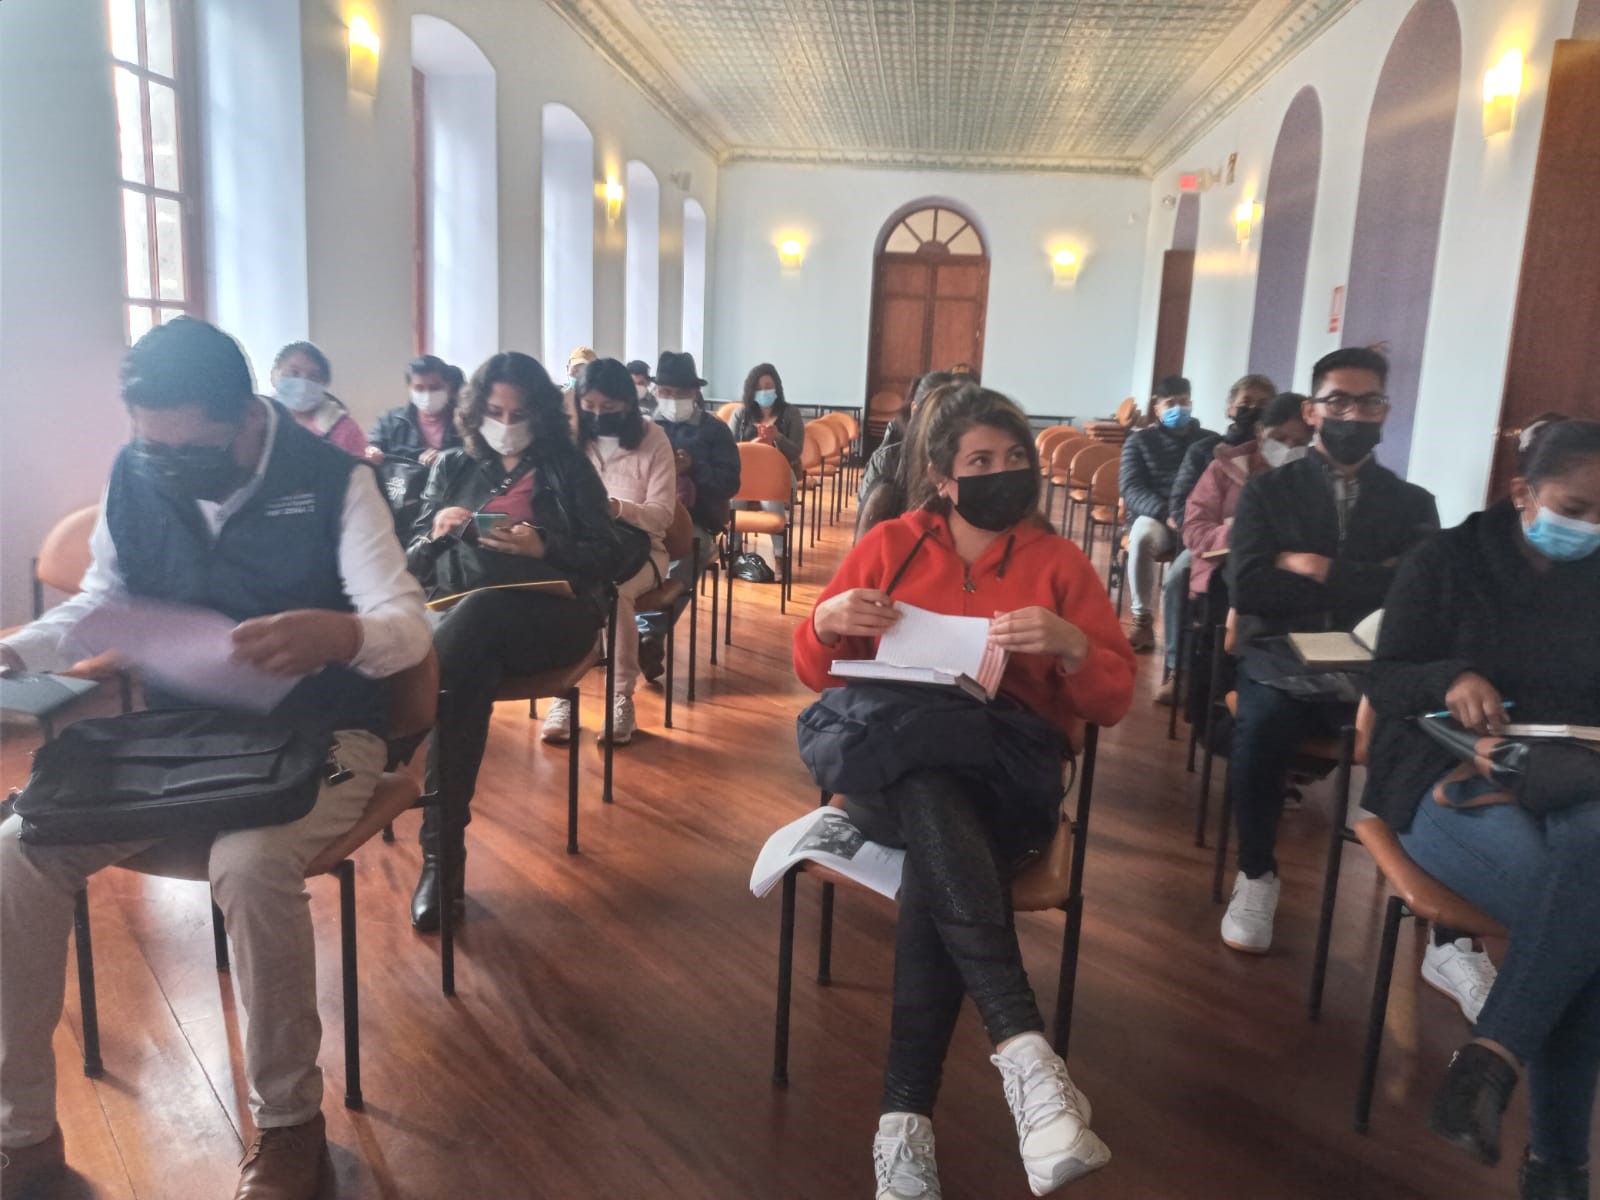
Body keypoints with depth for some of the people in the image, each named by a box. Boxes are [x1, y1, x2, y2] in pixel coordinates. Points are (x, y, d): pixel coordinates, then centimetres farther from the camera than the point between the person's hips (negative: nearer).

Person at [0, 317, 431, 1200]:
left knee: (251, 866, -34)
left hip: (316, 735, -5)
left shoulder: (332, 480, -12)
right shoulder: (132, 476, 2)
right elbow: (99, 602, 15)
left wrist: (338, 634, -45)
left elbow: (409, 624, -21)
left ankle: (288, 1123, -10)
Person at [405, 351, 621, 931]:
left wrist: (543, 548, -12)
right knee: (467, 672, -35)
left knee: (477, 611, -37)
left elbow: (607, 558, 5)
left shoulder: (569, 467, 12)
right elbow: (414, 563, 18)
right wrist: (436, 532, -5)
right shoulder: (452, 467, 20)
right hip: (462, 614, 2)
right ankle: (444, 854, -31)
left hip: (550, 615, -2)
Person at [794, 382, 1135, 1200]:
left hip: (1009, 774, 0)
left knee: (934, 864, -35)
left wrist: (1071, 645, -15)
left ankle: (906, 1115, -33)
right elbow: (817, 673, 13)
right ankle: (1024, 1052, -44)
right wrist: (825, 621, -10)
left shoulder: (1060, 561, 11)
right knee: (932, 788, -38)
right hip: (894, 766, 0)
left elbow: (1115, 700, 6)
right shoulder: (888, 545, 11)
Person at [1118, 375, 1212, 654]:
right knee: (1143, 533, -37)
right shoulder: (1139, 441, 13)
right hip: (1154, 517, 0)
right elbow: (1130, 489, -2)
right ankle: (1142, 619, -24)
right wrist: (1167, 514, -20)